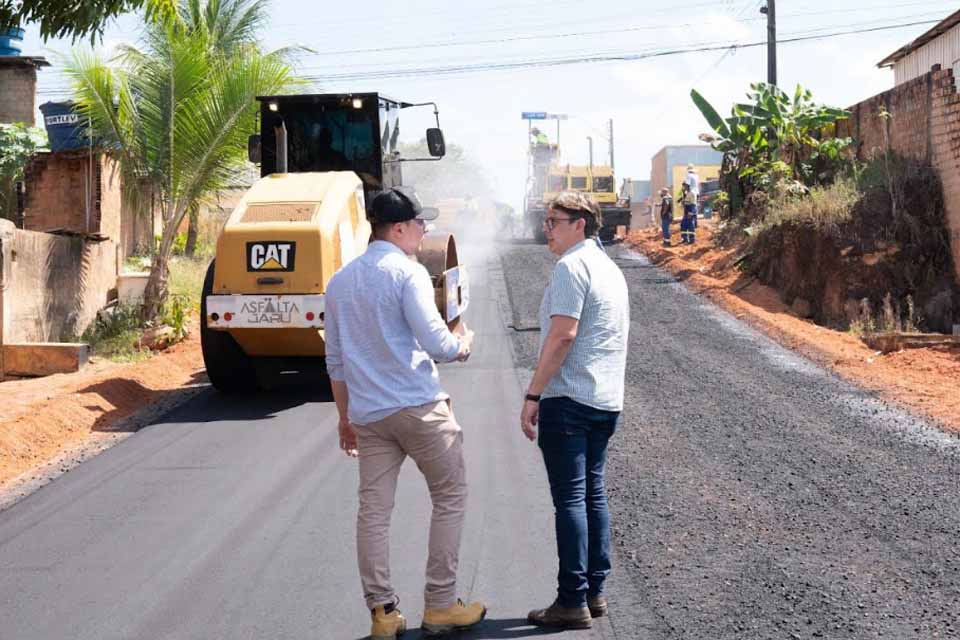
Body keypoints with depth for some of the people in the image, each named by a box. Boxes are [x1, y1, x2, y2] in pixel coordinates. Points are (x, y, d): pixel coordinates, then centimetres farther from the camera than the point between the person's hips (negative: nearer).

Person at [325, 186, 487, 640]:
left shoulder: (340, 281, 14)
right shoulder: (407, 273, -9)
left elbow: (335, 360, 17)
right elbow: (436, 344, -15)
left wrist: (345, 415, 23)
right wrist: (463, 344, 6)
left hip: (367, 413, 6)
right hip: (418, 406, -6)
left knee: (373, 511, 6)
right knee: (450, 498, 7)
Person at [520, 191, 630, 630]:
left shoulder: (572, 266, -12)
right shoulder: (609, 268, 18)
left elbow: (562, 335, -20)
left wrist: (532, 396, -17)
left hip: (568, 400, -9)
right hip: (606, 400, 9)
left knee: (570, 499, -6)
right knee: (593, 494, 13)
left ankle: (572, 602, -4)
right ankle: (595, 592, 16)